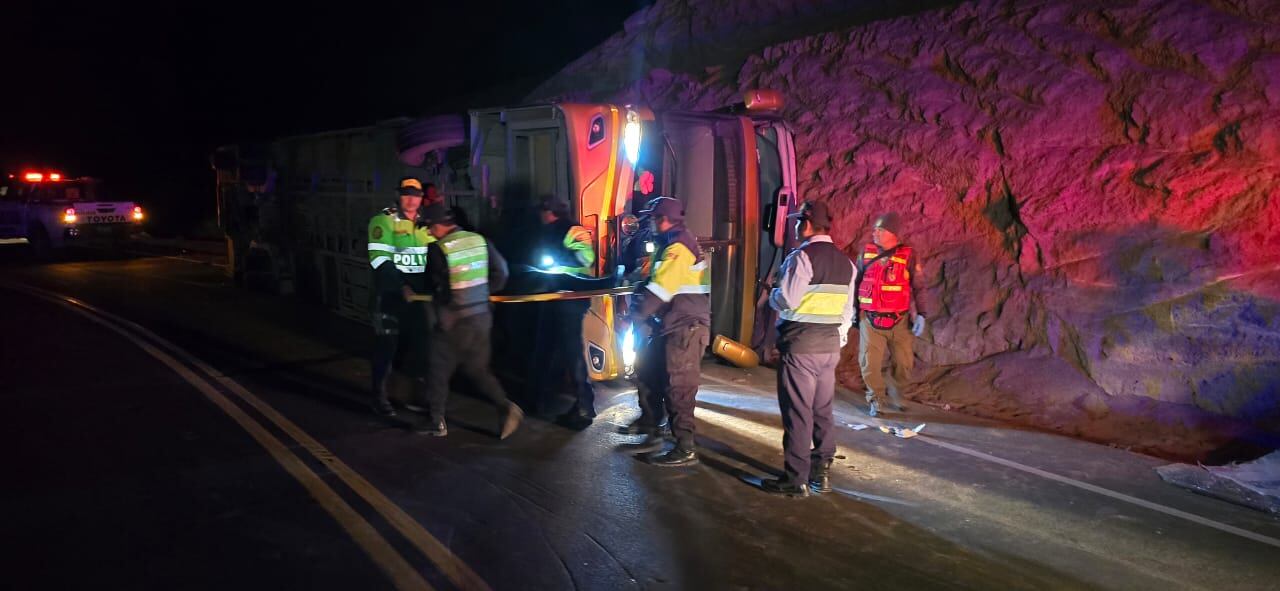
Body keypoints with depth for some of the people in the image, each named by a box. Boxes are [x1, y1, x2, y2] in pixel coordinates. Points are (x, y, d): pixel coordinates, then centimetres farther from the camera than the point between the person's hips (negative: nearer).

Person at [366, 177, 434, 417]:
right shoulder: (384, 220, -8)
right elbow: (379, 259, -16)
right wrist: (401, 287, -25)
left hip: (419, 293, 5)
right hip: (391, 292, -5)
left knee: (420, 342, 9)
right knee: (387, 344, 0)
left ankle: (420, 391, 21)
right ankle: (380, 395, 11)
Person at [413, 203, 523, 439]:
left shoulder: (437, 249, -14)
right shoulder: (480, 240, -2)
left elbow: (433, 284, -2)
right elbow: (500, 273, 0)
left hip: (451, 322, -5)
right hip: (480, 317, 5)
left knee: (438, 371, 12)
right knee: (478, 370, 16)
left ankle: (436, 422, 21)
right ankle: (506, 407, 0)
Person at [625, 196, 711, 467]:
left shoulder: (677, 247, -16)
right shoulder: (671, 244, 18)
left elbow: (660, 289, -22)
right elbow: (654, 281, 19)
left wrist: (637, 315, -14)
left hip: (685, 328, -11)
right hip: (672, 326, 11)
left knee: (677, 388, -7)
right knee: (648, 368, 18)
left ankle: (685, 449, -1)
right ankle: (650, 425, 29)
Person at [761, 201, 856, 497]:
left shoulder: (803, 256, -13)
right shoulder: (845, 262, 11)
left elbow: (787, 300, -19)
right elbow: (848, 310, 14)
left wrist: (772, 294, 2)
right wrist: (839, 338, 20)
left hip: (800, 345, -7)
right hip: (831, 344, 7)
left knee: (797, 411, -2)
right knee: (823, 411, 14)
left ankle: (796, 479, 2)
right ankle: (821, 472, 21)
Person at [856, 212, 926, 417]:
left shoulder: (907, 255, -2)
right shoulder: (867, 252, 4)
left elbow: (916, 286, 3)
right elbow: (857, 282, 14)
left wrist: (919, 314, -2)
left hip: (898, 320, -1)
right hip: (870, 319, 1)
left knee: (904, 362, 4)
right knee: (869, 363, -1)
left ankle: (897, 396, 30)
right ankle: (875, 399, 20)